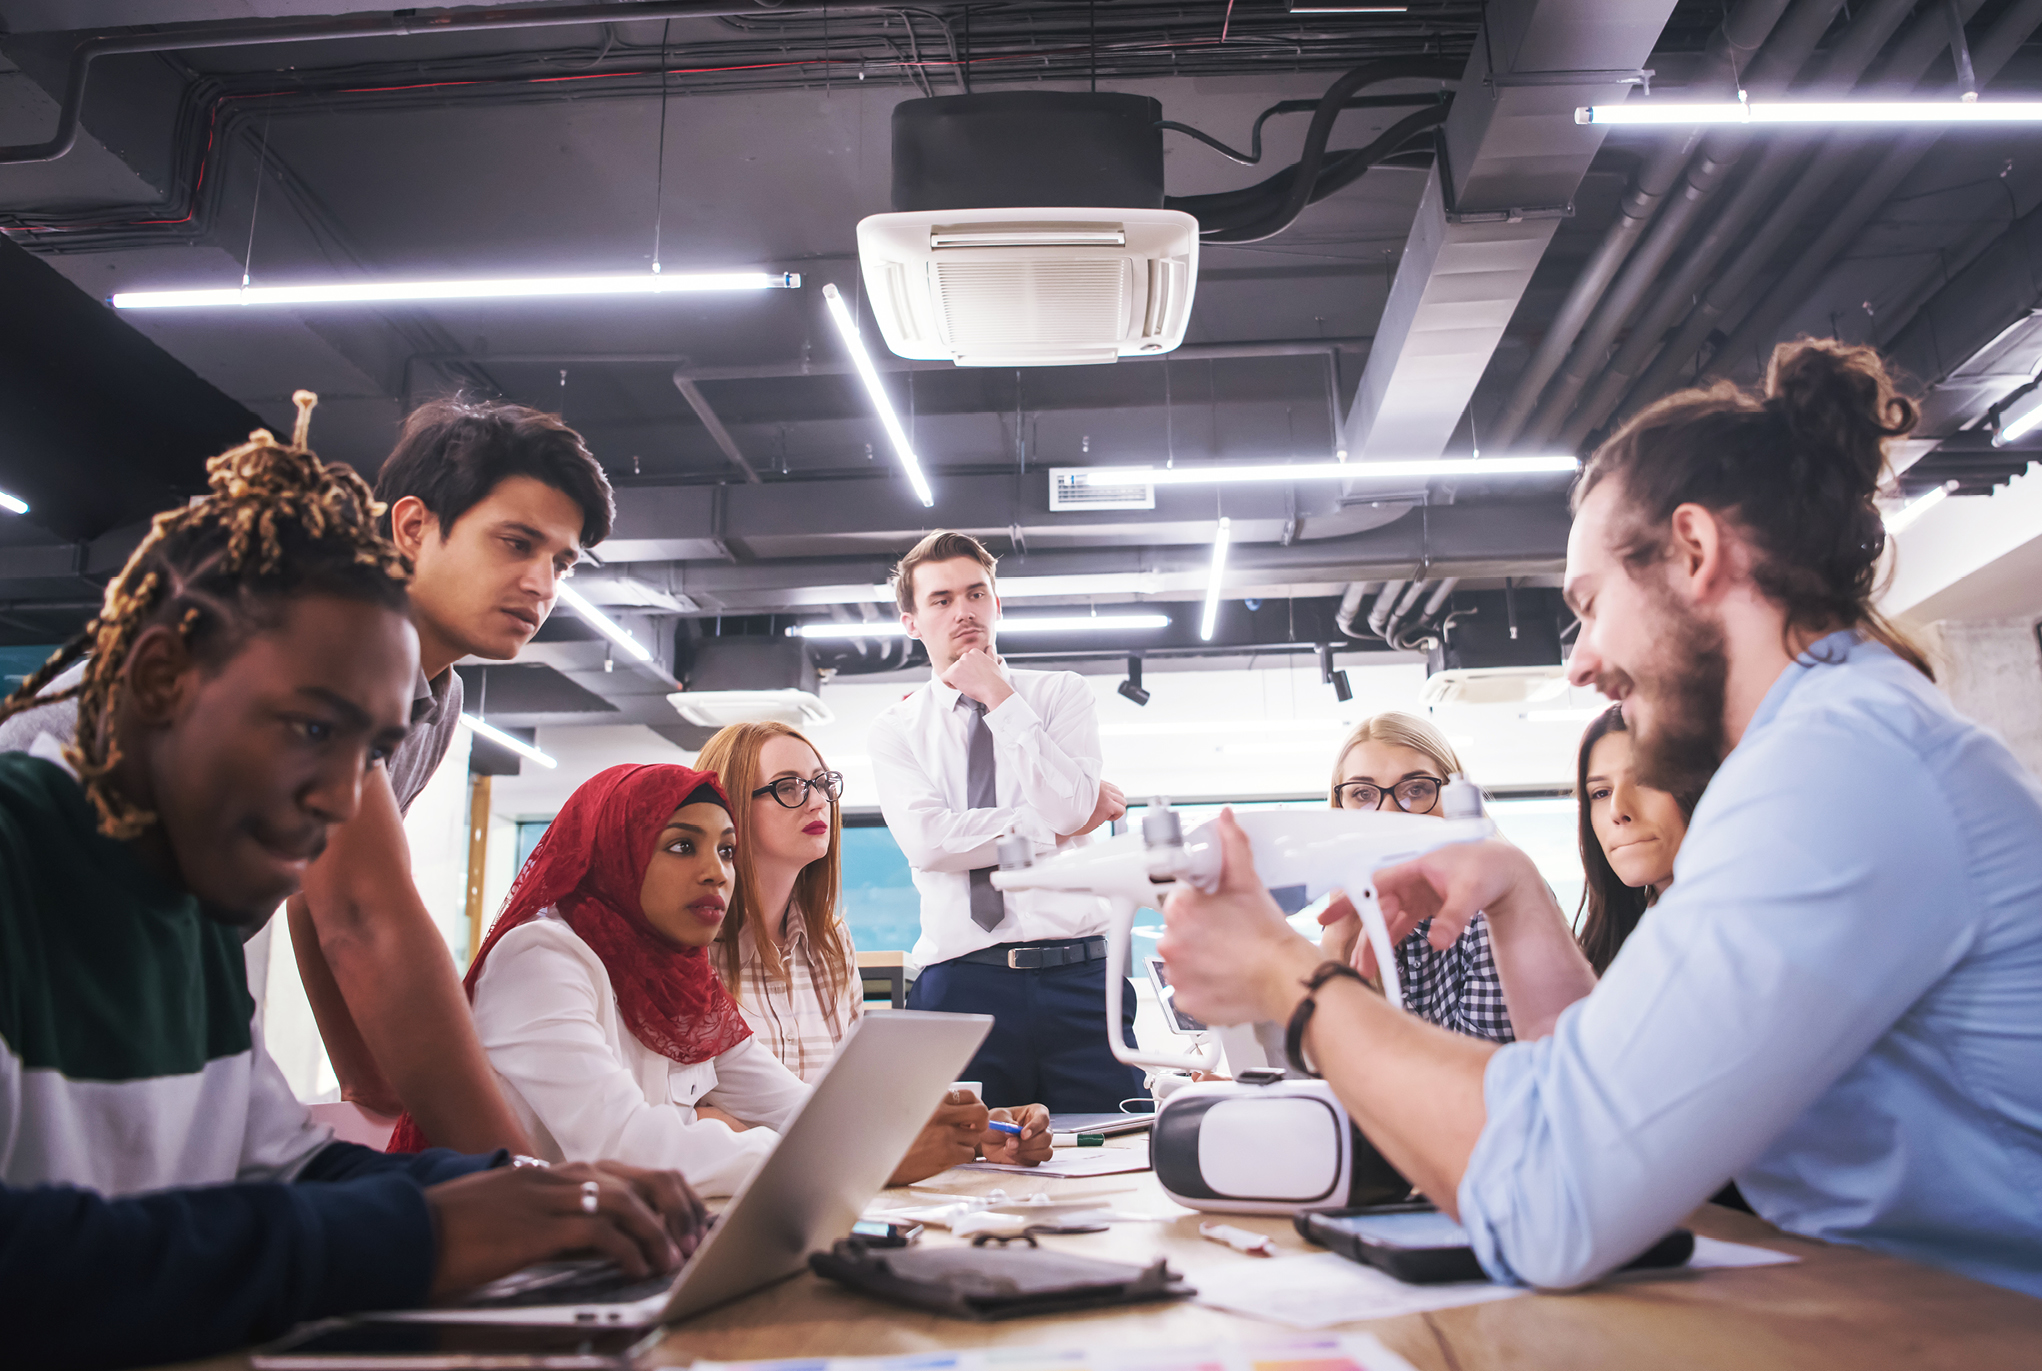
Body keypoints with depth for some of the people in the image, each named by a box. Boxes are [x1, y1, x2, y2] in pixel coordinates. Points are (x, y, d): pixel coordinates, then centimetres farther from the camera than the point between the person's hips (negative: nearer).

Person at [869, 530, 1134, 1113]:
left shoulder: (1062, 693, 10)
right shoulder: (896, 728, 10)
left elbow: (1068, 807, -8)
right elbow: (927, 839, -8)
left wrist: (998, 696, -4)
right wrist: (1051, 832, -6)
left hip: (1078, 978, 1)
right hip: (961, 986, 0)